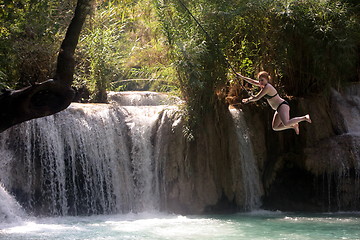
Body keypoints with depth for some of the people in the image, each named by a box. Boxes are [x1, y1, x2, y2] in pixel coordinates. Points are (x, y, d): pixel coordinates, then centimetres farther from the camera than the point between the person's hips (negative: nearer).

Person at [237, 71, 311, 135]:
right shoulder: (264, 84, 12)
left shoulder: (267, 87, -16)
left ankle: (304, 118, -20)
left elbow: (257, 98, -15)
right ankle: (294, 126, 16)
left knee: (286, 124, -31)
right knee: (275, 127, 11)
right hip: (279, 108, 10)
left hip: (283, 106, -10)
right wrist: (242, 77, 26)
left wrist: (248, 100, 1)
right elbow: (252, 81, 24)